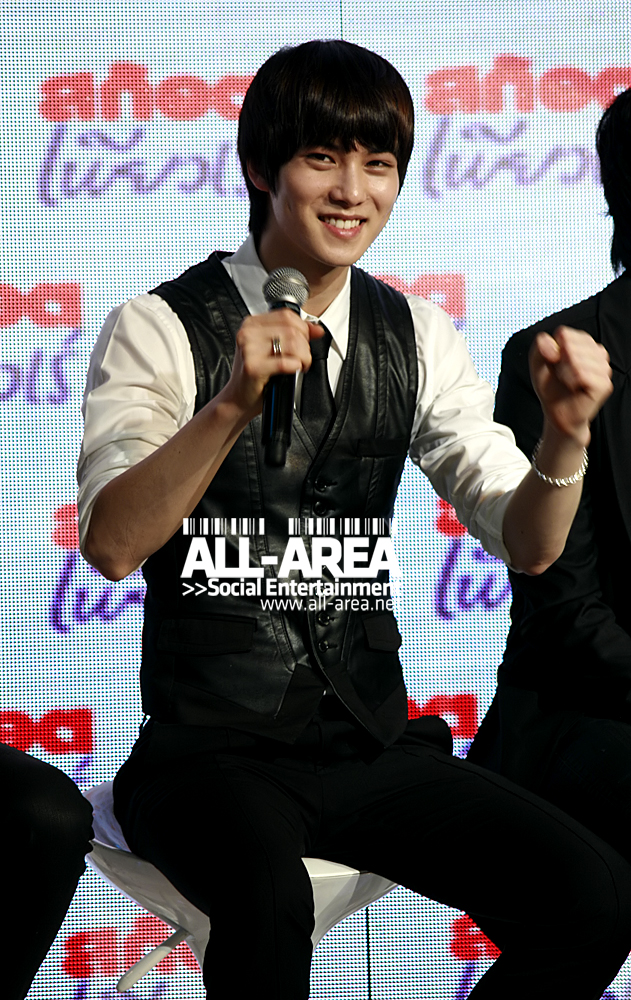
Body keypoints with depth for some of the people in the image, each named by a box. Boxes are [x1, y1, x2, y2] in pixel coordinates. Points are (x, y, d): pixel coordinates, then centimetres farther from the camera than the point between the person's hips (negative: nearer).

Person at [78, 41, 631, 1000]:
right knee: (269, 904, -38)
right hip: (212, 749, -5)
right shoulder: (160, 328, -5)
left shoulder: (417, 336, 8)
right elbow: (112, 544, -20)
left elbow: (526, 543, 3)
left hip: (374, 742, 5)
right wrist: (233, 401, -34)